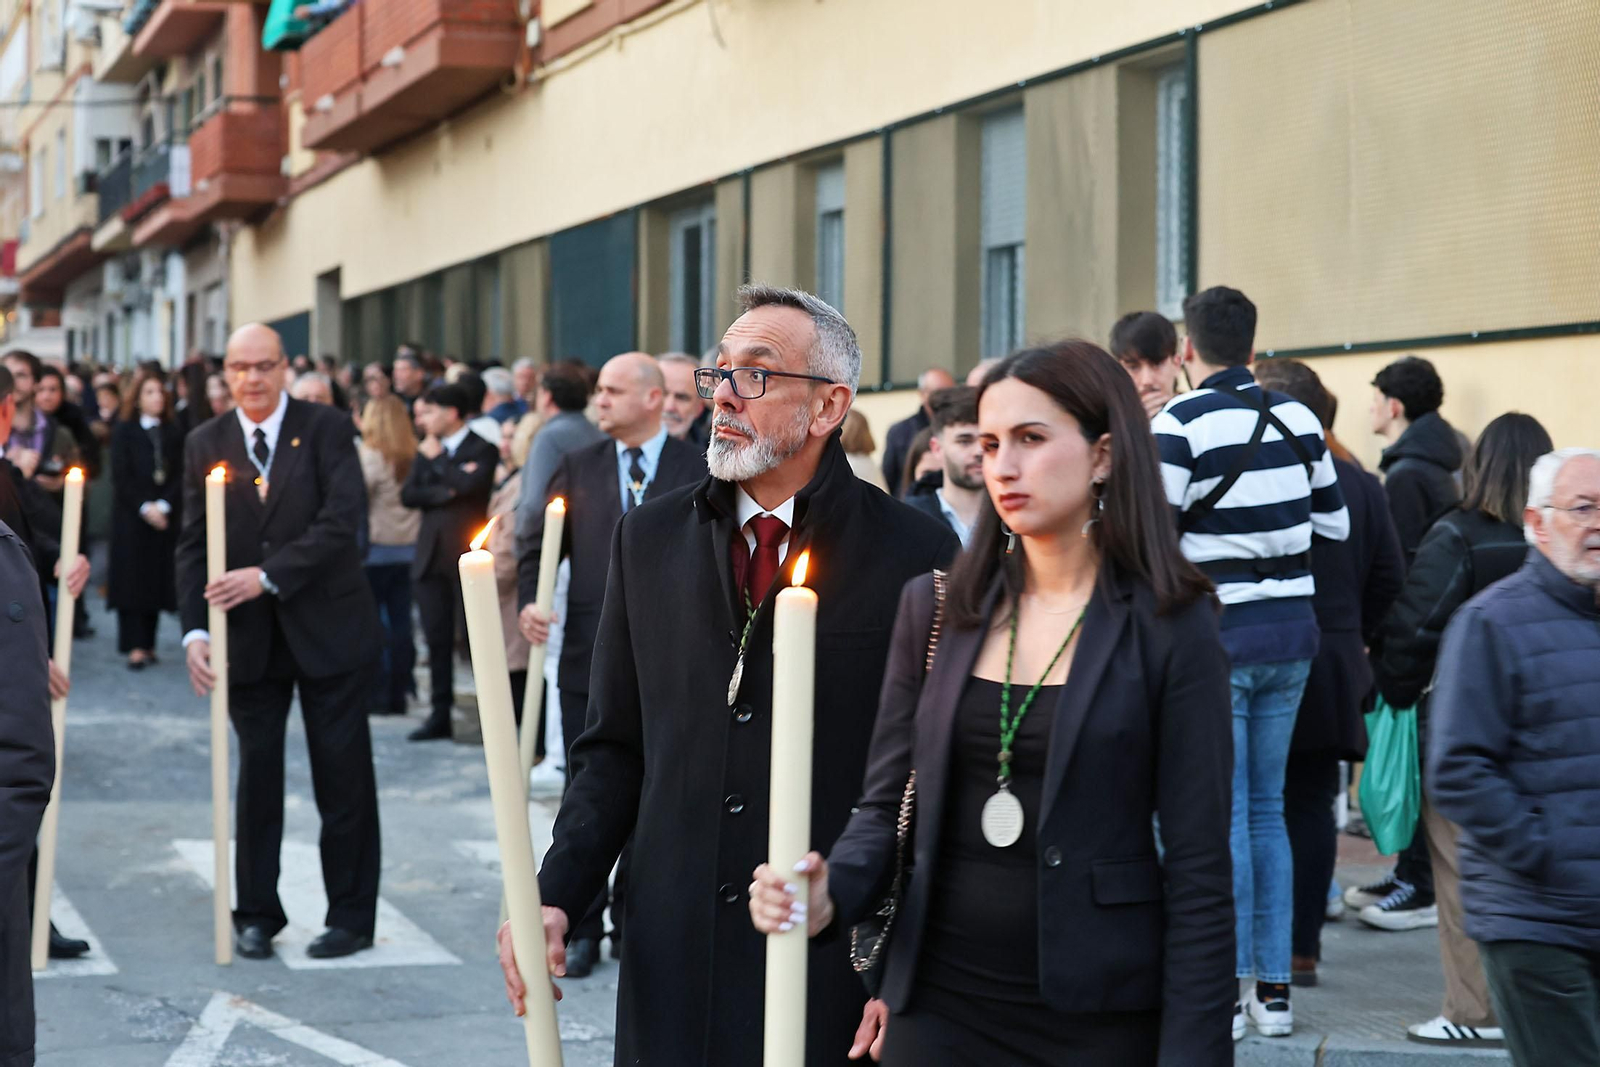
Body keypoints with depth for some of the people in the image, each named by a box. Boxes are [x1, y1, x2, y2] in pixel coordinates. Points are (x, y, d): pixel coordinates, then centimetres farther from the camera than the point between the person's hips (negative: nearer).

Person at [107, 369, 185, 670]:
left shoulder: (173, 433, 10)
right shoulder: (124, 431, 3)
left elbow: (179, 475, 4)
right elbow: (121, 476, -4)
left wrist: (164, 505, -10)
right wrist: (144, 507, -13)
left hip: (165, 517, 3)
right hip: (131, 516, -3)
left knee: (158, 576, 2)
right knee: (132, 576, -6)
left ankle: (148, 643, 7)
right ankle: (135, 647, -7)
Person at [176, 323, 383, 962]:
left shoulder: (326, 430, -4)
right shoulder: (205, 446, 5)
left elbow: (341, 522, -15)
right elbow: (193, 545, 3)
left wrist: (268, 575, -20)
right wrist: (195, 630, -9)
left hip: (326, 628, -3)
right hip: (249, 638, 3)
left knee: (342, 776, 3)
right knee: (256, 774, 6)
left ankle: (352, 915, 13)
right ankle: (256, 914, 18)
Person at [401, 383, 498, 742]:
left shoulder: (482, 449, -1)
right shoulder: (426, 450, 16)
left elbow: (470, 484, -19)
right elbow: (408, 494, 4)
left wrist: (437, 459, -6)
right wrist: (448, 491, -10)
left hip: (466, 555, -5)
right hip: (431, 554, 5)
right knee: (436, 638, 6)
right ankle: (441, 713, 12)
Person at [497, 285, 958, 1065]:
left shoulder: (915, 555, -6)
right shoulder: (649, 539, 8)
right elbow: (615, 750, 11)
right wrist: (557, 895, -1)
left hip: (836, 969, -3)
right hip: (673, 954, 4)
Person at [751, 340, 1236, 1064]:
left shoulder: (1171, 628, -6)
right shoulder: (935, 606, 4)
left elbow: (1198, 869, -8)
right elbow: (886, 804, 8)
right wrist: (831, 894, -12)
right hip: (939, 1002, 3)